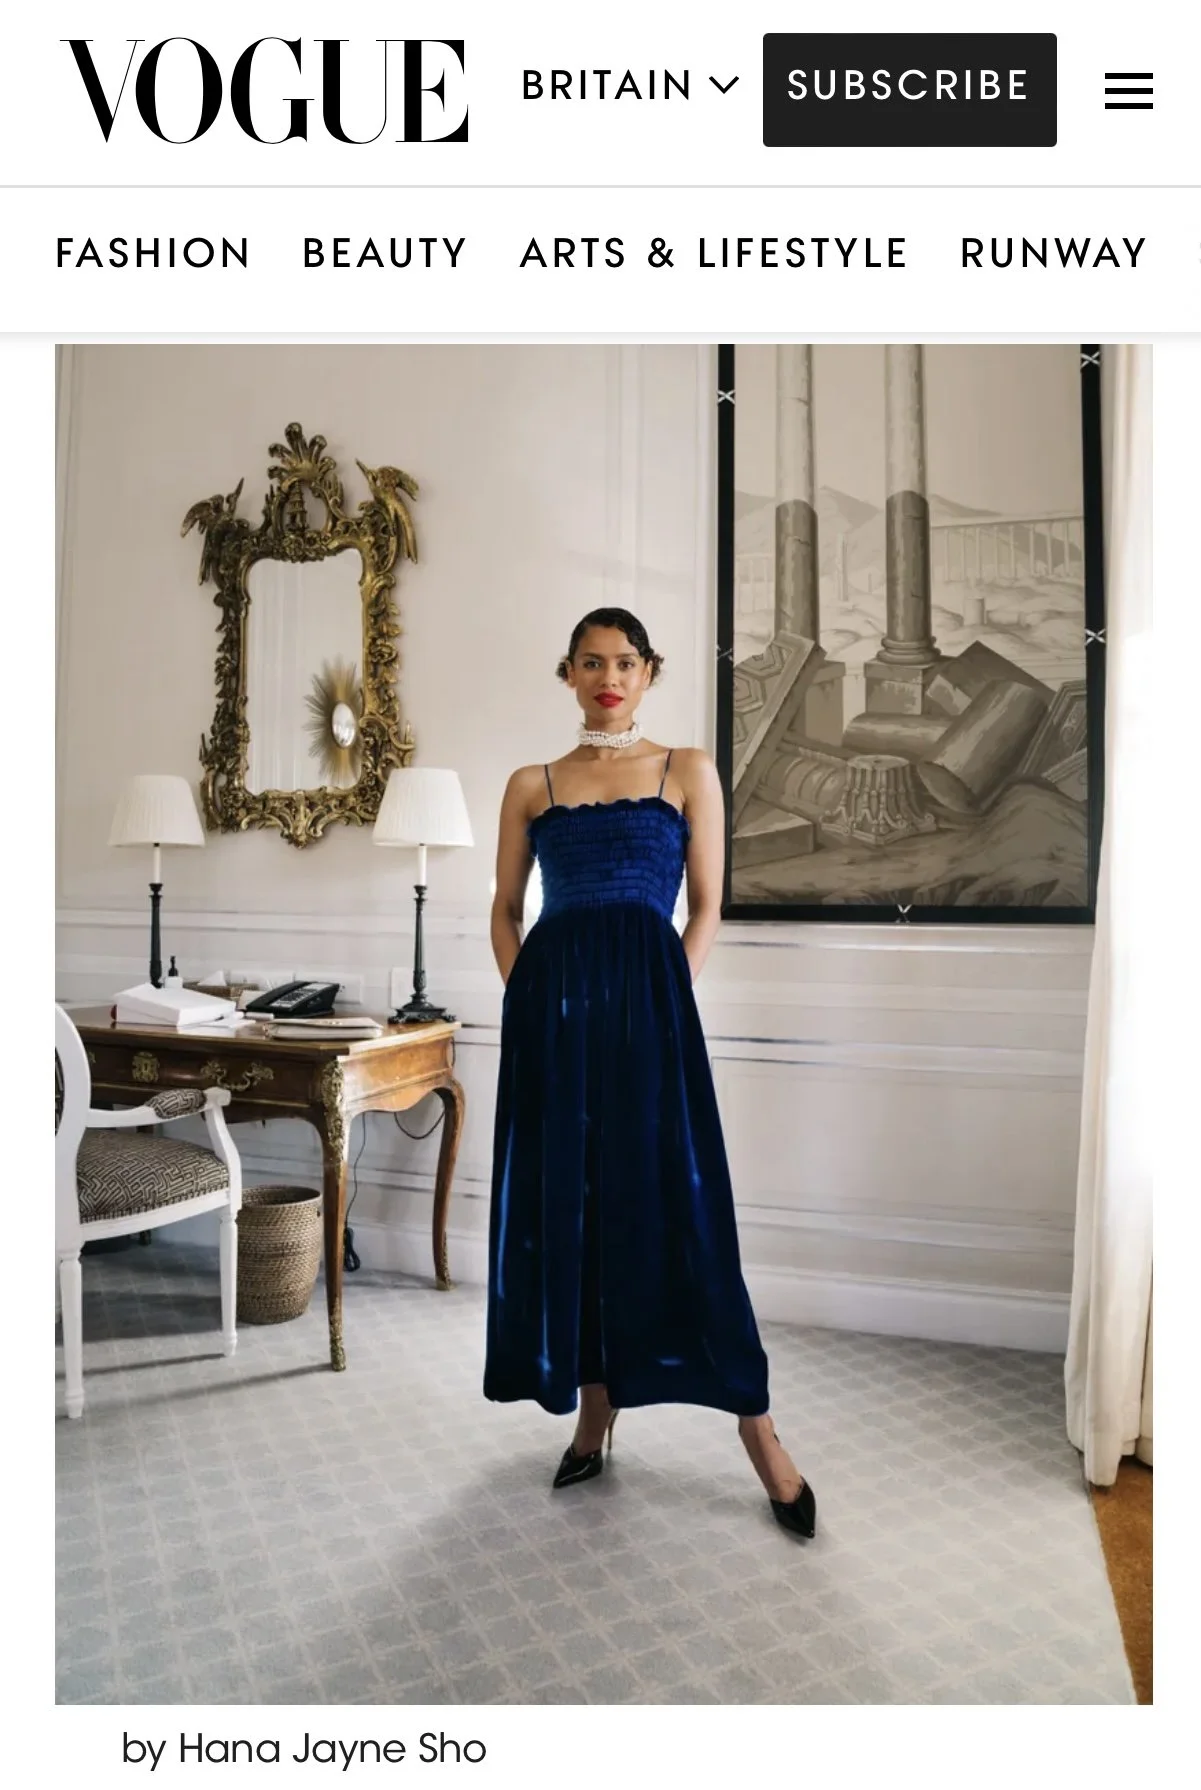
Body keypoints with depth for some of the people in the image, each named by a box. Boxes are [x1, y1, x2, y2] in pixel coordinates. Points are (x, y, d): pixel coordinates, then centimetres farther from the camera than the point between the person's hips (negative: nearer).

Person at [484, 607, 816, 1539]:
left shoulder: (688, 771, 8)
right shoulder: (532, 785, 13)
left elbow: (706, 907, 5)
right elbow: (507, 909, 14)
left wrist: (663, 1000, -5)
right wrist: (527, 996, 1)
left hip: (648, 998, -3)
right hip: (551, 1005, 3)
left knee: (671, 1200, -4)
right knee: (563, 1201, 6)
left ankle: (757, 1427, 9)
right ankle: (594, 1409, 23)